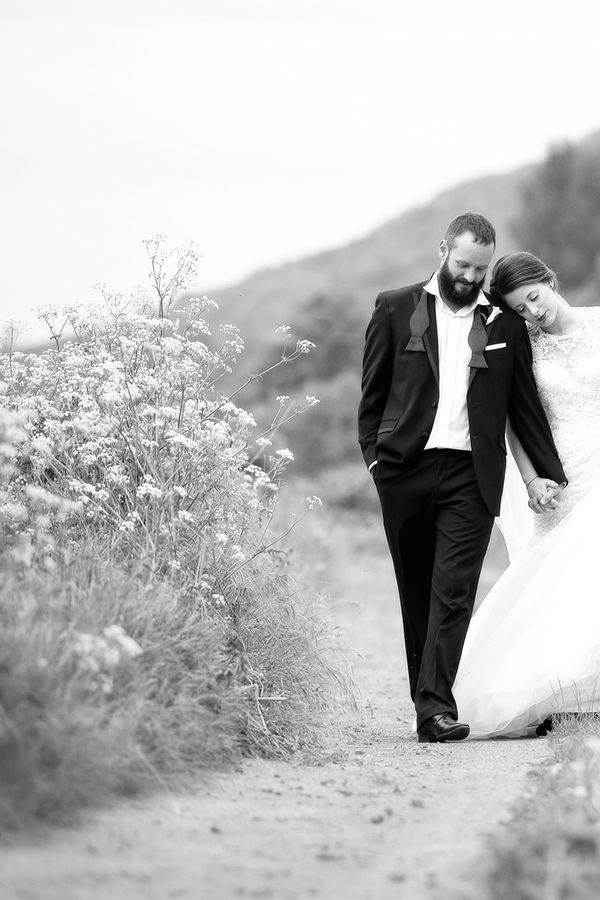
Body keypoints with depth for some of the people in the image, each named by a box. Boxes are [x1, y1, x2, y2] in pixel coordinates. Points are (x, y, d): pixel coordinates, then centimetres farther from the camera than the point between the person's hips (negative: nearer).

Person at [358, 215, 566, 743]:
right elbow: (373, 392, 11)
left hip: (471, 475, 0)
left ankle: (435, 708, -16)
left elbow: (525, 404, 15)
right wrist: (374, 455, 1)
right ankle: (429, 703, 17)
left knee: (454, 594, -11)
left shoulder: (505, 325, 11)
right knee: (417, 593, 7)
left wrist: (548, 471, 11)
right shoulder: (396, 309, 8)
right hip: (406, 470, 1)